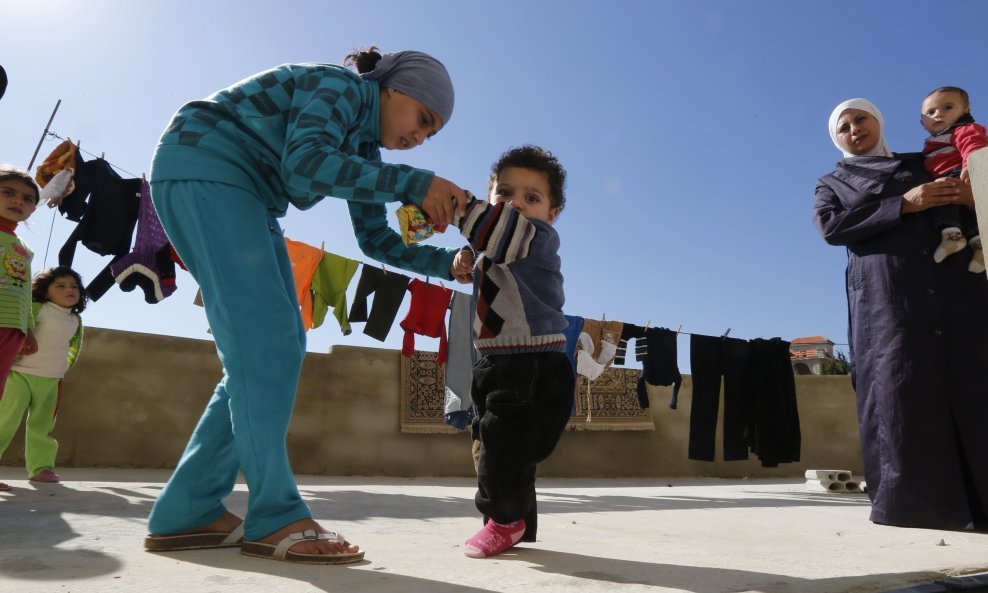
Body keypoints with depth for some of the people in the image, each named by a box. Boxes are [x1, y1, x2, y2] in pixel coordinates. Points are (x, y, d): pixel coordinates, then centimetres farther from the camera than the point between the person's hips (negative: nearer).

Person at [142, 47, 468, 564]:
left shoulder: (364, 145, 13)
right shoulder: (340, 86, -11)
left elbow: (377, 241, 13)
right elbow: (303, 163, -30)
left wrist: (449, 262, 0)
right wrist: (414, 183, -31)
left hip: (244, 194, 10)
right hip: (202, 167, -9)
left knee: (277, 346, -1)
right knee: (265, 339, -20)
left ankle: (188, 512, 2)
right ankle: (275, 518, -15)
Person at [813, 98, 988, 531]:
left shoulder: (929, 165, 28)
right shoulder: (833, 183, 20)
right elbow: (830, 226, 0)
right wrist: (903, 204, -8)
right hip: (886, 293, -2)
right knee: (899, 387, -12)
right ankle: (911, 501, -13)